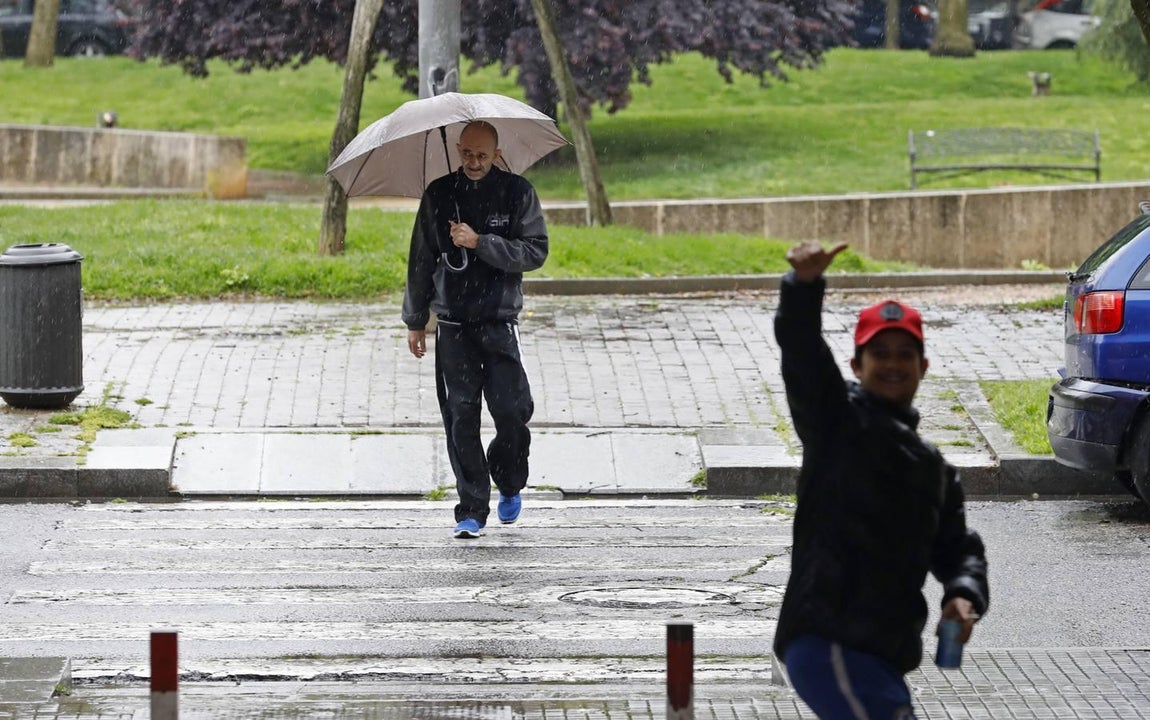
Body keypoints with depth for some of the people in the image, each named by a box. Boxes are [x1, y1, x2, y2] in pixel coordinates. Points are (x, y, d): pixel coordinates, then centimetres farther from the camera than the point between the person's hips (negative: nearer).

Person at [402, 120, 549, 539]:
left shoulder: (517, 193, 2)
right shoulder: (438, 195, 8)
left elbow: (535, 252, -6)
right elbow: (421, 260, 15)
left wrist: (479, 242, -16)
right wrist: (415, 320, 17)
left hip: (499, 319, -1)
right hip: (452, 321, 2)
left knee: (511, 410, -7)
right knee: (460, 415, -5)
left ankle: (509, 486, 21)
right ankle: (472, 509, 0)